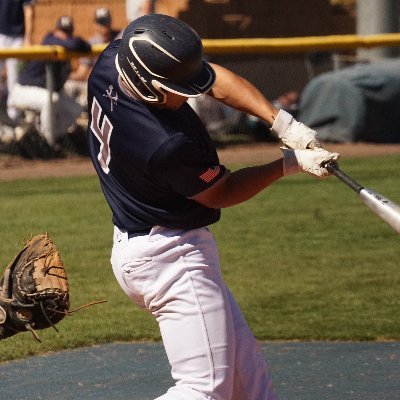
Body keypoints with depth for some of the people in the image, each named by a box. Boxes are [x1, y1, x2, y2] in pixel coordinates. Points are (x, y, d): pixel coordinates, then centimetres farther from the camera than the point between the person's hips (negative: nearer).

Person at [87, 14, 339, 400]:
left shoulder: (112, 60, -12)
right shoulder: (168, 146, -34)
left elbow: (214, 78, 0)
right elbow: (220, 193, -12)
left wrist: (283, 123, -8)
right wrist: (291, 163, -5)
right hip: (171, 258, -10)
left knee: (244, 368, 17)